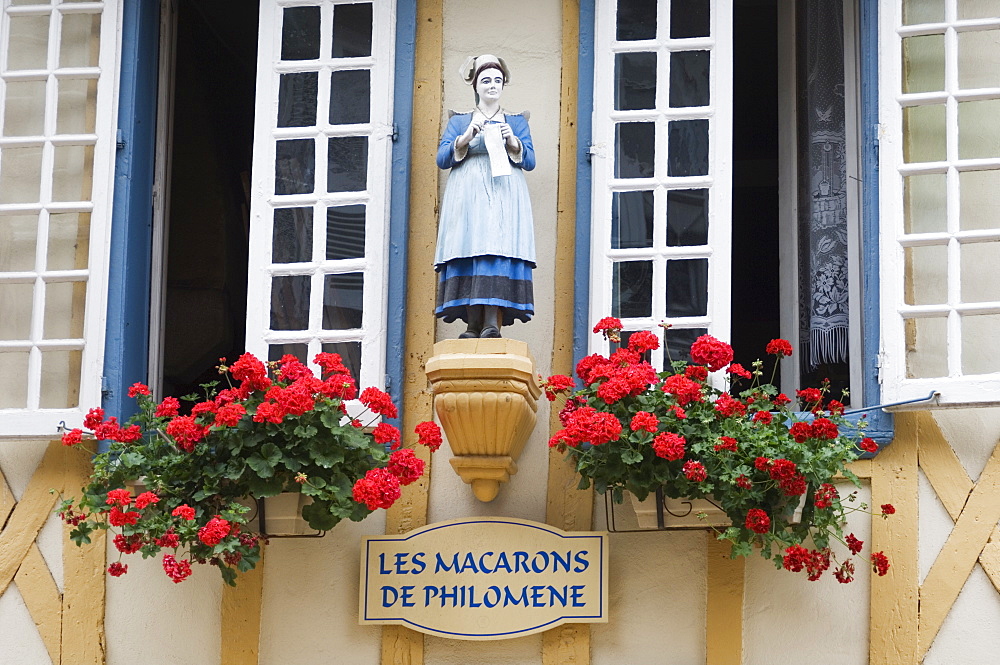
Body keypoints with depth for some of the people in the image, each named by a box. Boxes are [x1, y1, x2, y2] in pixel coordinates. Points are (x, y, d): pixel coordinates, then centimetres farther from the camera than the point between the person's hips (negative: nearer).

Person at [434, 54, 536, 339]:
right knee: (468, 249, -14)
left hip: (504, 195, 0)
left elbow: (530, 161, 9)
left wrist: (511, 141, -8)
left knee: (499, 249, -17)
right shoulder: (459, 122, 19)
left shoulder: (516, 121, 20)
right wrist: (466, 137, -7)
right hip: (468, 195, 1)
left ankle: (493, 323, -26)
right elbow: (442, 158, 7)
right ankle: (472, 325, -18)